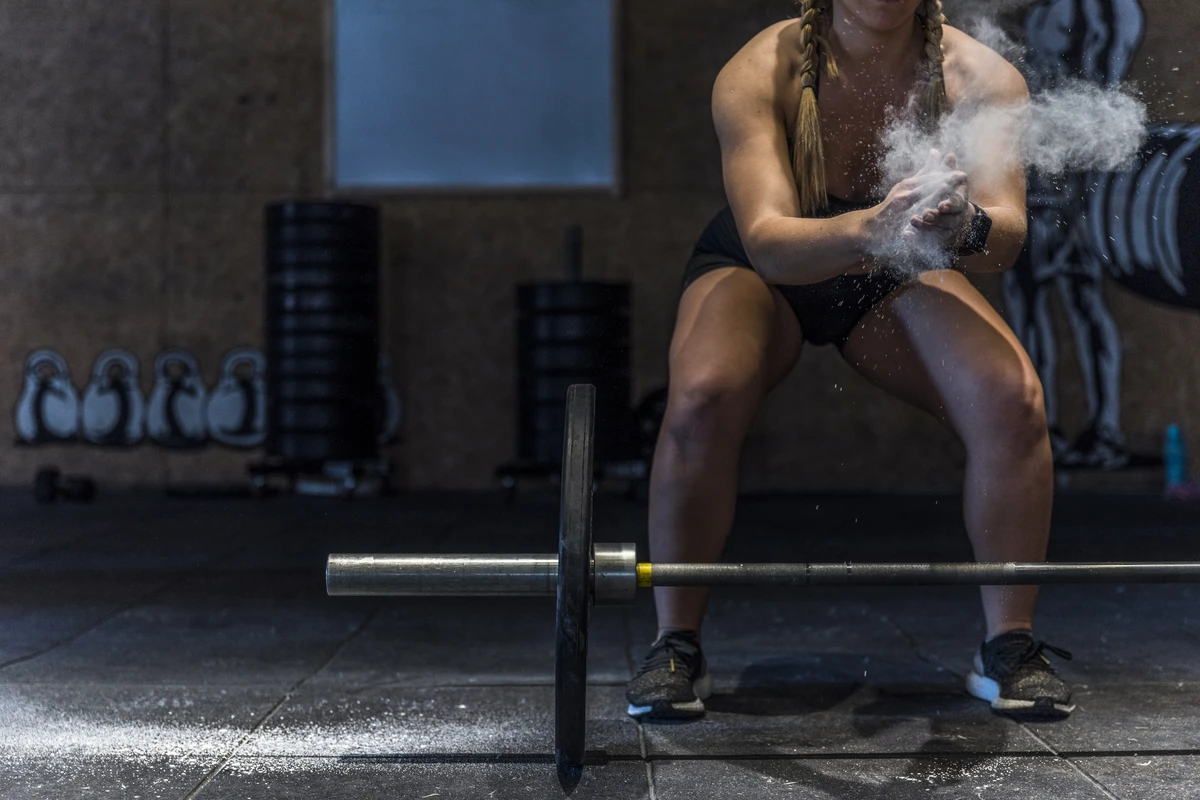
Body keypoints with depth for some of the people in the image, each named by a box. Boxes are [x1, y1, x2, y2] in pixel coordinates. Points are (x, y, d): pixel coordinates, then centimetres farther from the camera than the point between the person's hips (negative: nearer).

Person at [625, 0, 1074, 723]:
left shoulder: (982, 78, -24)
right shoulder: (759, 74, -30)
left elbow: (1009, 231, -35)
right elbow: (766, 242, -41)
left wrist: (967, 228, -59)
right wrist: (868, 229, -62)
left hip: (897, 279, 2)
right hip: (761, 271, -2)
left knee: (1015, 402, -24)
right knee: (701, 400, -32)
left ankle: (1010, 648, -5)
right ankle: (677, 647, -12)